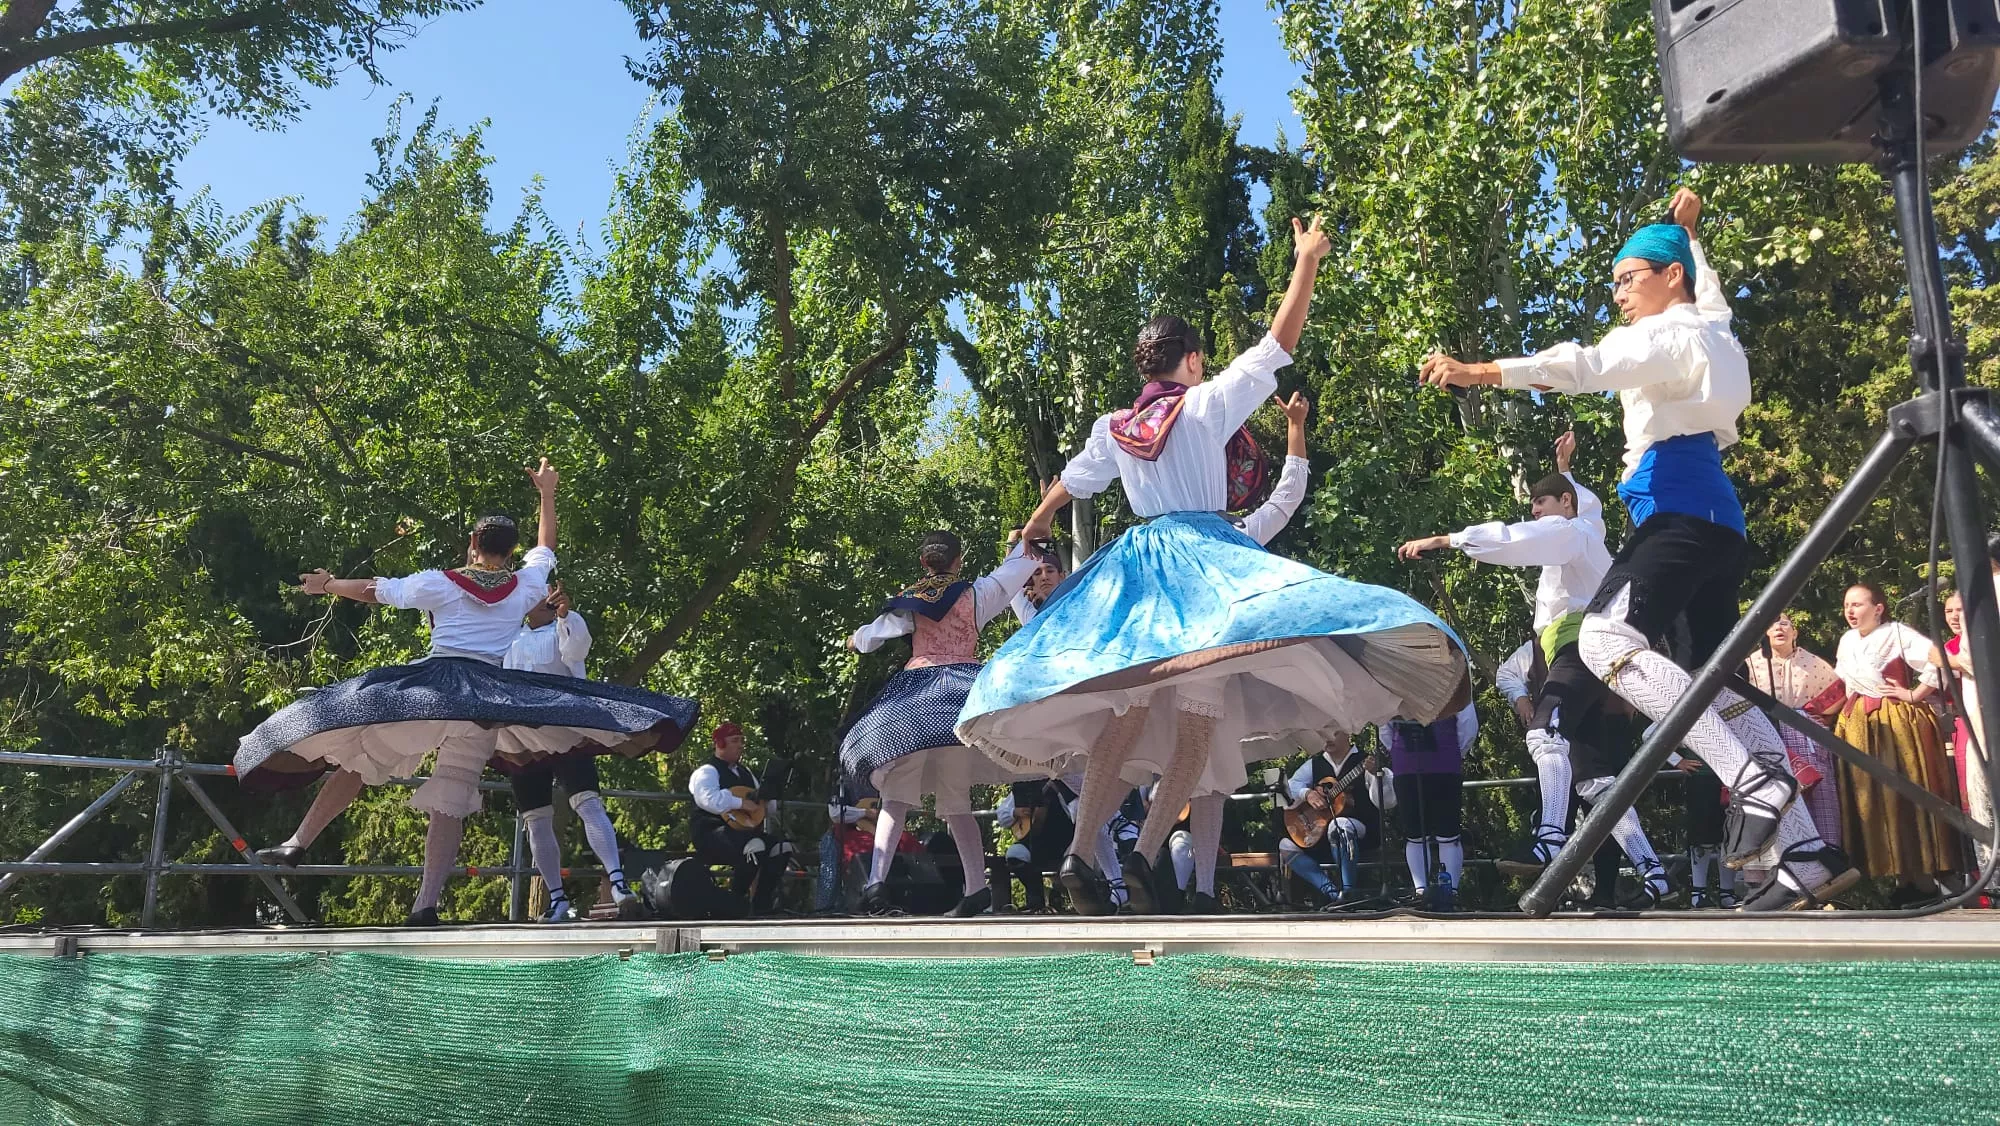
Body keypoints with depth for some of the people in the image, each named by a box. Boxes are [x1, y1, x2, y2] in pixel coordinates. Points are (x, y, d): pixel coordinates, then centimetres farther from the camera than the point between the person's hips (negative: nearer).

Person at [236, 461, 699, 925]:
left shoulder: (439, 584, 10)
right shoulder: (525, 587, 14)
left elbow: (374, 590, 20)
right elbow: (545, 548, 33)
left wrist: (326, 584, 37)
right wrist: (547, 493, 43)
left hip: (429, 682, -1)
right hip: (489, 696, 1)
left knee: (358, 758, 14)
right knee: (454, 793, -5)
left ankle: (297, 843, 16)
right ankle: (426, 903, -14)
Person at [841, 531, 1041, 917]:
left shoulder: (908, 602, 10)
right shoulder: (975, 594, 9)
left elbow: (864, 638, 21)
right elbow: (1017, 566, 24)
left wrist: (856, 639, 45)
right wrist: (1025, 539, 44)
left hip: (913, 693, 0)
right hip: (961, 695, 0)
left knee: (895, 797, 4)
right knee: (955, 800, 6)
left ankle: (877, 878, -14)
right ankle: (977, 885, -7)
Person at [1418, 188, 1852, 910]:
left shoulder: (1669, 332, 0)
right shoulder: (1713, 328, 26)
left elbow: (1583, 366, -18)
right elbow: (1710, 291, 53)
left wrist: (1476, 373, -28)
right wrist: (1688, 231, 63)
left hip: (1680, 506, -10)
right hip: (1716, 517, 10)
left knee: (1606, 637, -27)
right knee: (1718, 678, 5)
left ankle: (1753, 777, -32)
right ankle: (1807, 856, 2)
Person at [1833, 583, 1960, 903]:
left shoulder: (1897, 634, -9)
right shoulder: (1847, 641, 12)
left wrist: (1914, 696, -15)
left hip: (1897, 722, -7)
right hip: (1859, 726, 7)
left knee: (1905, 796, -7)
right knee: (1870, 799, 4)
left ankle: (1925, 879, -1)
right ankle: (1902, 877, 10)